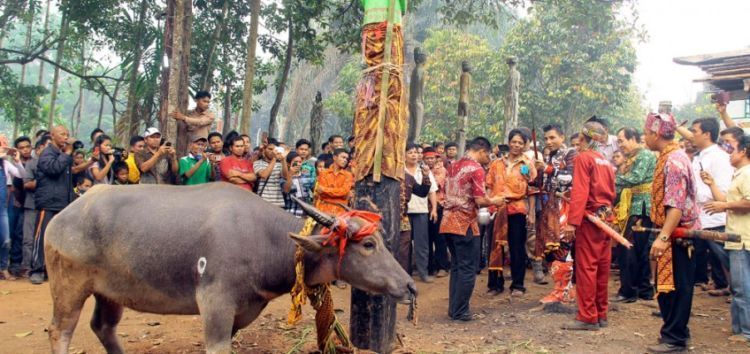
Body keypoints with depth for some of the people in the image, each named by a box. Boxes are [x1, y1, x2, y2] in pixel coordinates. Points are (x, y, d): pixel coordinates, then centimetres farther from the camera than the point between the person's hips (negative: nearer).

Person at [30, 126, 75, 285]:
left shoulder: (63, 154, 20)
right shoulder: (47, 153, -4)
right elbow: (54, 168, -23)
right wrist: (67, 153, -14)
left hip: (62, 203, 7)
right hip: (48, 203, -7)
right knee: (42, 237, -8)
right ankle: (37, 270, -5)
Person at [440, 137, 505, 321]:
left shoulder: (453, 166, 14)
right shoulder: (476, 169, -11)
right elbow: (480, 201, -17)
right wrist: (494, 201, 1)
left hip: (449, 222, 8)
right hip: (465, 224, -8)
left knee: (456, 266, 16)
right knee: (467, 269, 1)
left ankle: (453, 308, 20)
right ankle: (460, 311, 5)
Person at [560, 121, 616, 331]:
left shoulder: (584, 158, -7)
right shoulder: (606, 162, 14)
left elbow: (580, 192, -17)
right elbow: (612, 193, 16)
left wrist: (572, 222, -20)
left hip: (590, 218, -7)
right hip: (606, 218, 7)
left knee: (586, 267, -4)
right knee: (602, 267, 11)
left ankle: (588, 317, -2)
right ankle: (601, 315, 18)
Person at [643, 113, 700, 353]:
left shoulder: (674, 161, -19)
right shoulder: (668, 158, 12)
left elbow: (676, 205, -26)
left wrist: (663, 237, -30)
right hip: (672, 233, 10)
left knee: (675, 288, -1)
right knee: (669, 286, 16)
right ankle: (676, 332, 26)